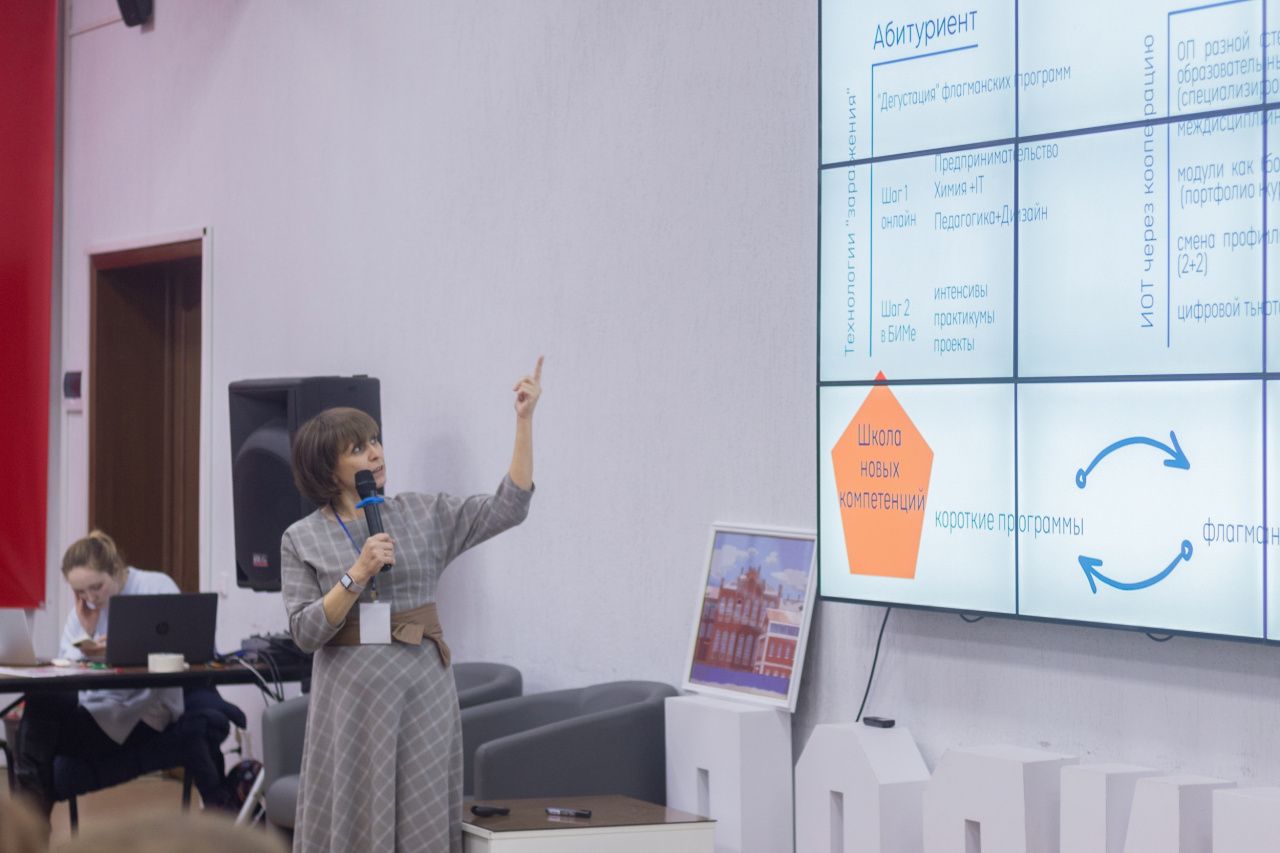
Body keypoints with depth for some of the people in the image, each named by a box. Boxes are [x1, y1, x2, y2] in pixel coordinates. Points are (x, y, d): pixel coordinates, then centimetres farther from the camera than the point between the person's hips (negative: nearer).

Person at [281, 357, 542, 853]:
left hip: (422, 695, 1)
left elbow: (507, 507, -1)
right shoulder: (302, 539, 5)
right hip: (350, 698, -1)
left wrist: (524, 421, -6)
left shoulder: (423, 515, 7)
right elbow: (305, 632, -4)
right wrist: (357, 575, -14)